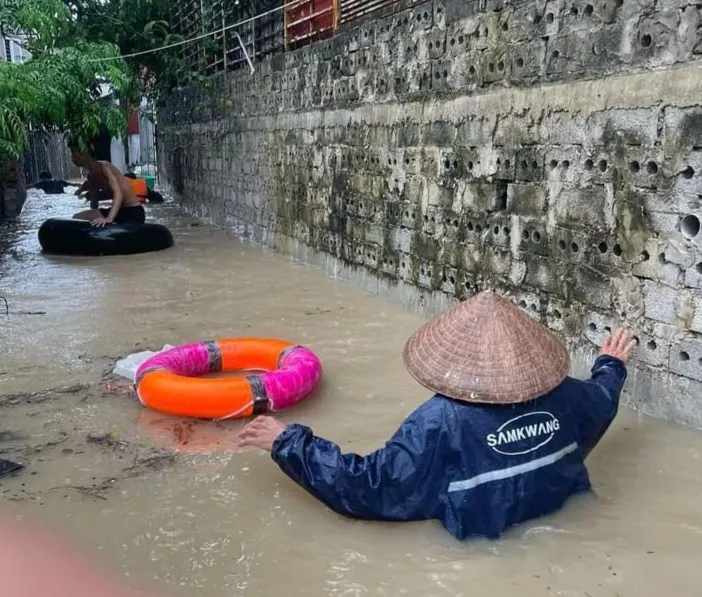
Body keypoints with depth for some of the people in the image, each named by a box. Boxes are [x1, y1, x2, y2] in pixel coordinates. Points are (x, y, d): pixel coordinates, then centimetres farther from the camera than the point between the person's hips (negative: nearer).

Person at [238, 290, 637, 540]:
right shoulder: (562, 394, -15)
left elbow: (368, 486, -30)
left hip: (484, 539, -5)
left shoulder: (441, 422, -33)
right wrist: (612, 366, 33)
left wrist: (289, 443, -21)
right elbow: (601, 401, 9)